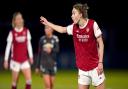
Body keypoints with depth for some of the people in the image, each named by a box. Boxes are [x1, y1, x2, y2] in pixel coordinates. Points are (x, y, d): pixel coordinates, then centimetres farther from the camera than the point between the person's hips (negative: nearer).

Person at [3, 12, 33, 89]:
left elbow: (29, 45, 9)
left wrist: (31, 56, 7)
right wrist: (6, 60, -3)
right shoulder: (12, 33, -6)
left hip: (25, 60, 2)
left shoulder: (26, 31, 1)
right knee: (15, 81, 5)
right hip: (15, 60, -2)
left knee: (29, 79, -10)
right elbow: (8, 47, -2)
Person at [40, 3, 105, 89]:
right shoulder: (74, 27, 2)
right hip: (82, 68, 4)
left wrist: (100, 62, -12)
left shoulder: (93, 24, -11)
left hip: (95, 67, -4)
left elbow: (100, 44, -8)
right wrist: (47, 23, 32)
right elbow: (62, 29, 24)